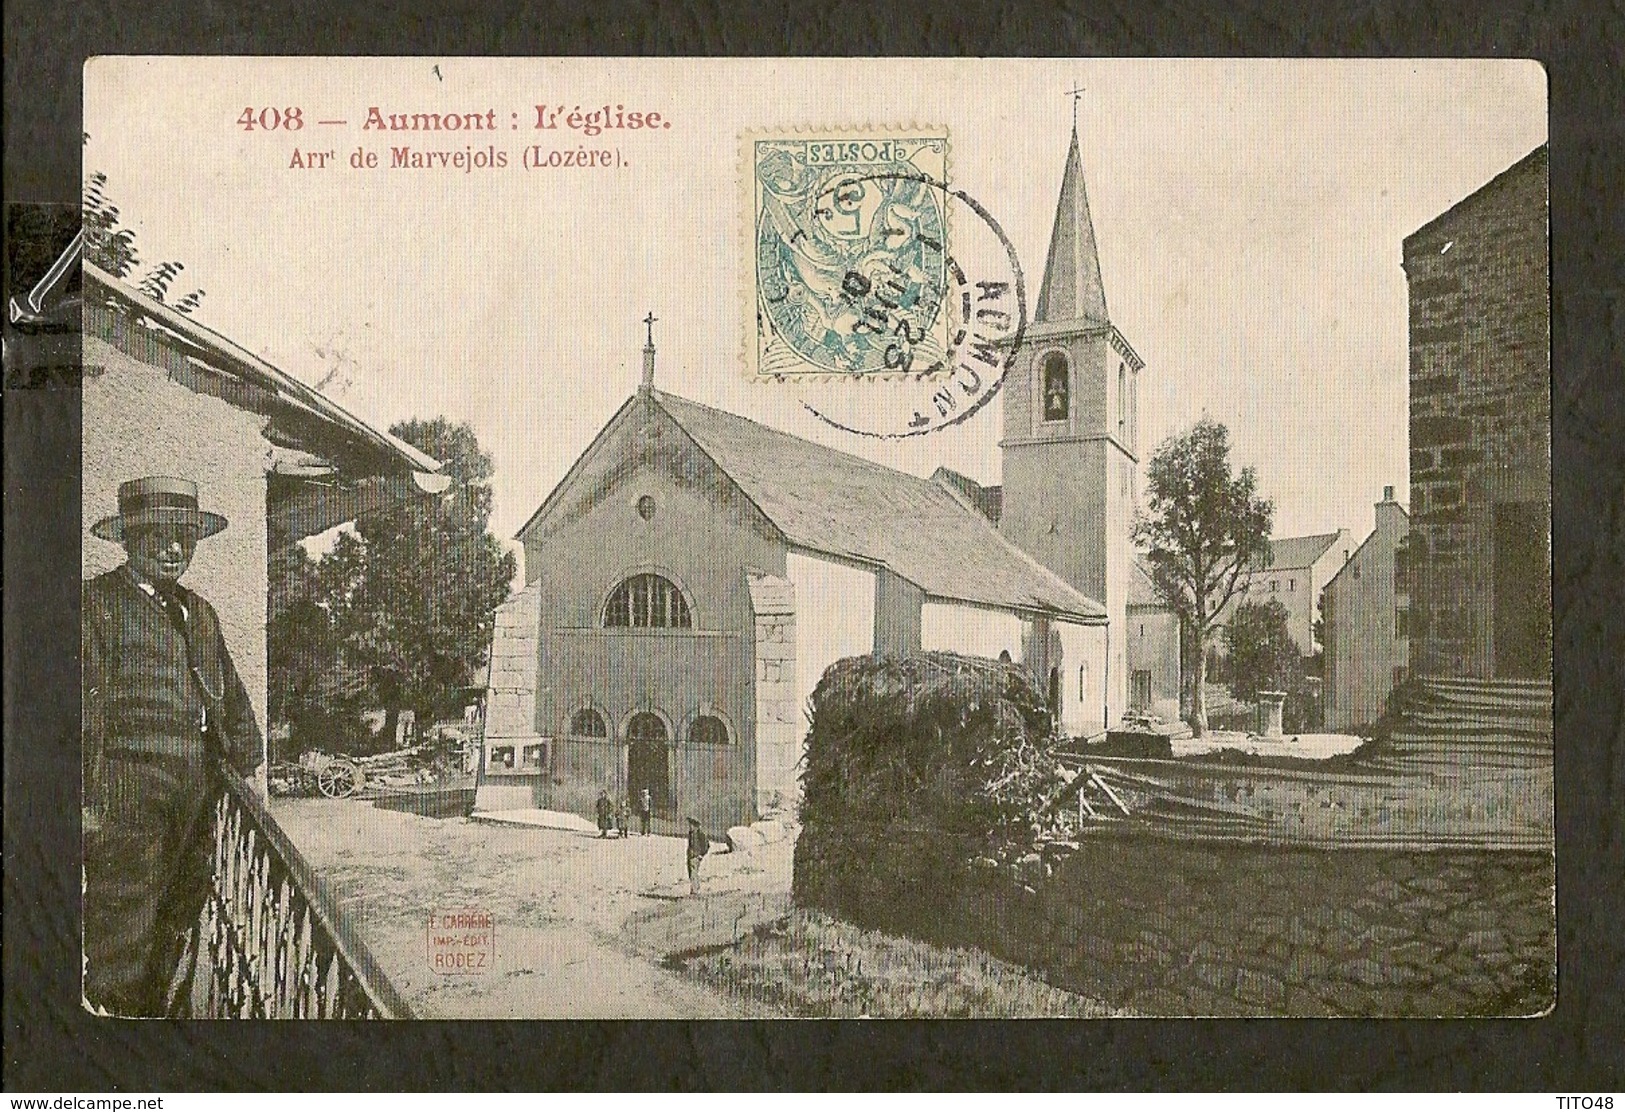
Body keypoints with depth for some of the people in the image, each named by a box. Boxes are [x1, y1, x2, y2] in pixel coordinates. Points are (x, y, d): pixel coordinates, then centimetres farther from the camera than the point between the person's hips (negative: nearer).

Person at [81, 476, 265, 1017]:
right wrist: (86, 798, -16)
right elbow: (87, 705, -11)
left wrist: (251, 765, 16)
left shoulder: (199, 611, 19)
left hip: (198, 797, 7)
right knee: (124, 932, -4)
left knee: (181, 929, 14)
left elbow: (232, 697, 24)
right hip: (130, 797, -7)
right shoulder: (98, 603, -4)